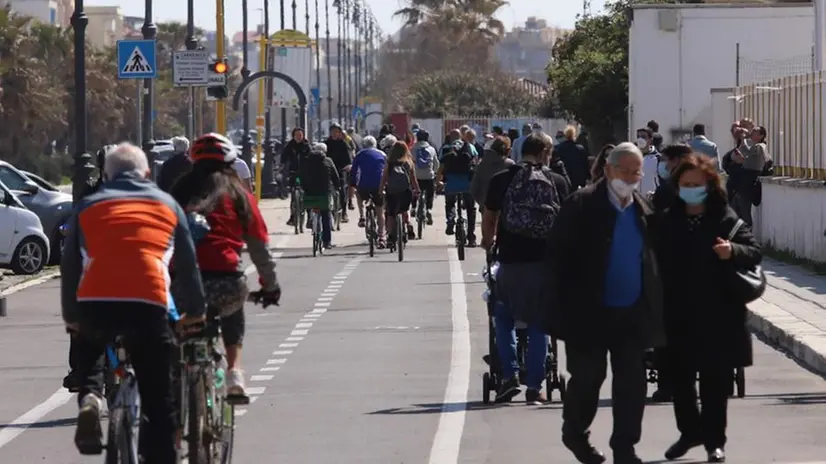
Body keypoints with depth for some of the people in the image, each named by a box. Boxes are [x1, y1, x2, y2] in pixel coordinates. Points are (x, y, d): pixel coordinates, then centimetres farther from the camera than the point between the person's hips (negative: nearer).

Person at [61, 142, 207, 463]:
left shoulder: (88, 206, 21)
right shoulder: (166, 204, 21)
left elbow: (70, 266, 21)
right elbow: (188, 262, 24)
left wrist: (71, 316, 31)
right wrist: (195, 310, 36)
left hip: (94, 303, 1)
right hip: (148, 303, -1)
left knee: (88, 349, 33)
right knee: (158, 401, 9)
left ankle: (89, 396, 5)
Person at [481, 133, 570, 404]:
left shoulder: (501, 180, 1)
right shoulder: (557, 182, 2)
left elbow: (489, 219, 6)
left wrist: (488, 243, 26)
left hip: (510, 259, 0)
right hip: (545, 259, 0)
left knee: (503, 317, 17)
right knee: (539, 324, 8)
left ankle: (510, 374, 3)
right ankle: (534, 387, 6)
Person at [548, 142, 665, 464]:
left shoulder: (644, 211, 7)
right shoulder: (582, 205, -9)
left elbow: (652, 259, 12)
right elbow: (560, 256, -10)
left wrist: (653, 306, 6)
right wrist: (566, 305, -14)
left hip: (633, 313, 4)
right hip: (590, 313, -4)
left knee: (632, 383, 3)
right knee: (588, 377, 7)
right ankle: (575, 433, 30)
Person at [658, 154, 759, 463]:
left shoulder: (726, 219, -4)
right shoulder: (668, 221, 5)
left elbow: (755, 252, -8)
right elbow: (658, 262, 6)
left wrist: (733, 251, -30)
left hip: (717, 315, -3)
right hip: (678, 314, 3)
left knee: (715, 380, 3)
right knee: (681, 378, 9)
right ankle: (689, 432, 28)